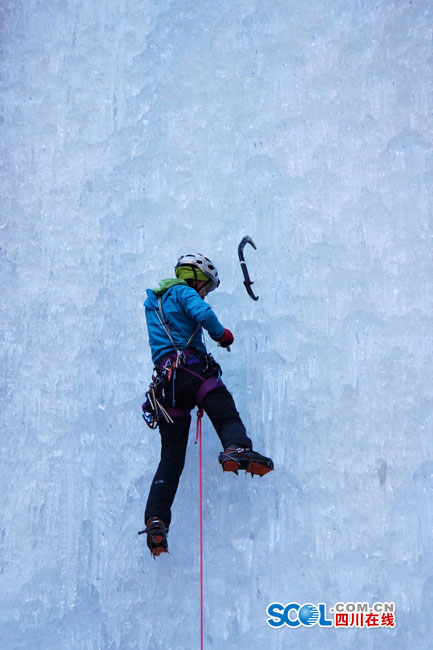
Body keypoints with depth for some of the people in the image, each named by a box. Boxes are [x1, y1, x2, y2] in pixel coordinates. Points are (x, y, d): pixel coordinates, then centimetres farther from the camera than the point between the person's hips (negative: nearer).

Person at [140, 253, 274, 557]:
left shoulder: (154, 301, 32)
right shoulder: (183, 292, 7)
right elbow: (203, 313, -13)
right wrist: (222, 334, 4)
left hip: (165, 379, 6)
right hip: (191, 369, -6)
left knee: (171, 457, 5)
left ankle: (156, 519, -4)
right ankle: (237, 447, -44)